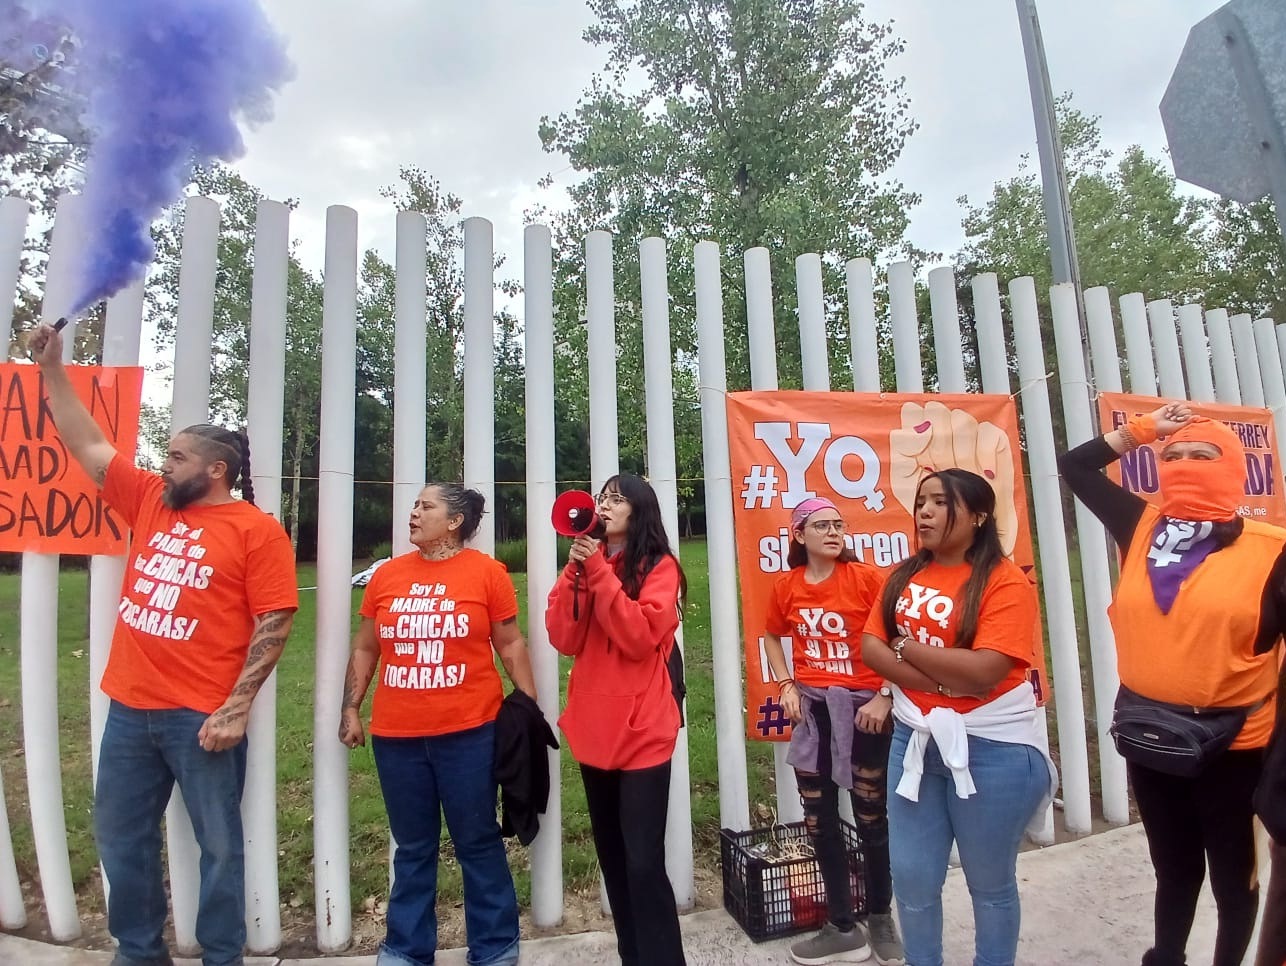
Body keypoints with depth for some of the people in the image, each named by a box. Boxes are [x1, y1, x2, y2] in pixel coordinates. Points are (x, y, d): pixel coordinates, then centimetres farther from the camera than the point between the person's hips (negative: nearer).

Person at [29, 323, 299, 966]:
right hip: (130, 707, 7)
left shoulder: (256, 530, -10)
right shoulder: (150, 502, 9)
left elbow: (275, 622, -14)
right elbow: (88, 445, 15)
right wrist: (52, 368, 12)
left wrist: (237, 707, -18)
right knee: (120, 837, 19)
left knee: (218, 845, 8)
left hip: (201, 715, -7)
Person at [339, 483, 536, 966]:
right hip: (396, 735, 3)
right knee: (412, 848, 17)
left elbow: (510, 644, -1)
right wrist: (350, 709, 8)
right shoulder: (386, 574, 6)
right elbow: (364, 648, 13)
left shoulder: (487, 571, -4)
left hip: (469, 732, -3)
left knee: (478, 844, 10)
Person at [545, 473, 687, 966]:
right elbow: (563, 639, 0)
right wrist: (576, 569, -10)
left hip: (641, 731, -6)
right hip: (594, 728, 6)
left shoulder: (659, 566, -5)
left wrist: (599, 571, -17)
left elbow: (640, 637, -19)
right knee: (612, 855, 16)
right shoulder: (587, 563, 11)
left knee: (644, 862, -6)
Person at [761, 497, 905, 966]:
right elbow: (772, 635, 15)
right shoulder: (786, 585, -1)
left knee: (872, 818, 12)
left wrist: (885, 697, -15)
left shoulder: (866, 577, -12)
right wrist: (786, 686, 4)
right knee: (819, 821, 11)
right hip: (811, 707, 4)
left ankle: (881, 920, 36)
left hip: (863, 706, -3)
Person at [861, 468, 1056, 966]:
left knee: (990, 884, 17)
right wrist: (940, 678, -18)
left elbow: (983, 672, -24)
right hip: (914, 739, 5)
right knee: (912, 880, 14)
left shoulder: (1005, 582, -14)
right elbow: (871, 648, -3)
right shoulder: (904, 576, 4)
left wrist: (907, 647, -11)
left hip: (991, 748, -5)